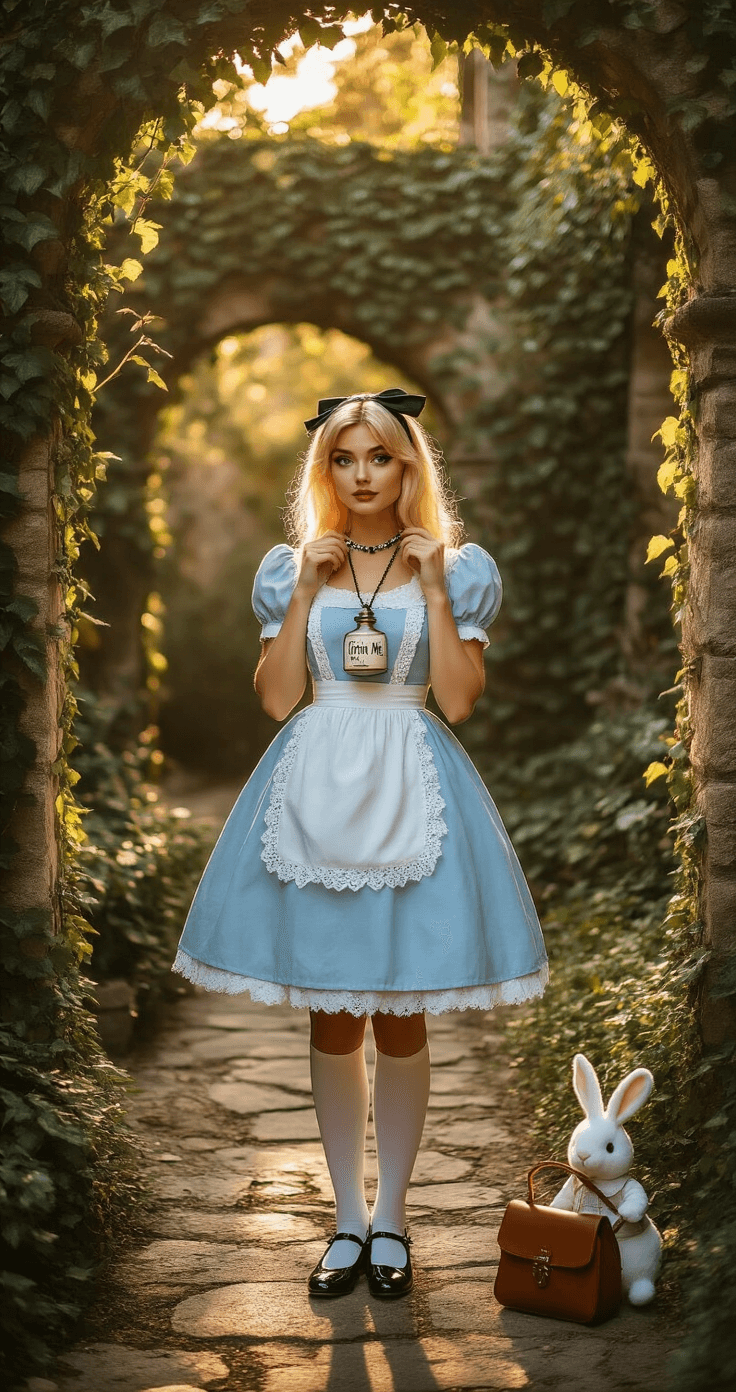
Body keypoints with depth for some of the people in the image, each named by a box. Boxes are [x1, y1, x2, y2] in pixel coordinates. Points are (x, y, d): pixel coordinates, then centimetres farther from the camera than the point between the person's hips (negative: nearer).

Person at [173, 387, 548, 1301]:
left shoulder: (456, 568, 3)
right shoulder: (291, 567, 7)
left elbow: (459, 700, -6)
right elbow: (275, 699, -2)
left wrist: (434, 588, -10)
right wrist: (307, 589, -6)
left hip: (412, 795, -1)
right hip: (314, 794, 2)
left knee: (399, 1019, 4)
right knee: (331, 1020, 7)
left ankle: (390, 1217, 20)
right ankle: (348, 1219, 21)